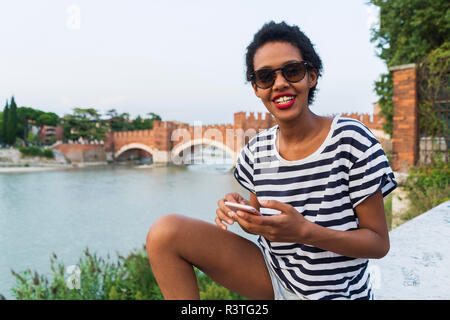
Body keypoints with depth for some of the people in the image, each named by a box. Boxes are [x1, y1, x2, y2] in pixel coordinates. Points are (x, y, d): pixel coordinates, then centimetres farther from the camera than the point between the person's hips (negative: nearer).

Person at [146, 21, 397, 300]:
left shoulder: (351, 139, -17)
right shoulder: (258, 149, -3)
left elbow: (380, 243, -13)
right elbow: (265, 221, 8)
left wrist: (304, 231, -30)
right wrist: (241, 209, -16)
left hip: (334, 290, -3)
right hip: (272, 278, 4)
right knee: (165, 232, -13)